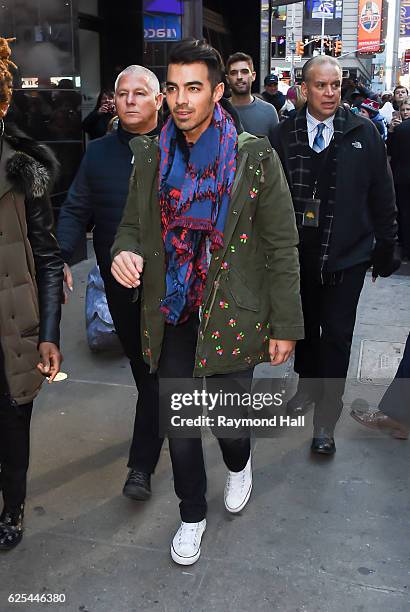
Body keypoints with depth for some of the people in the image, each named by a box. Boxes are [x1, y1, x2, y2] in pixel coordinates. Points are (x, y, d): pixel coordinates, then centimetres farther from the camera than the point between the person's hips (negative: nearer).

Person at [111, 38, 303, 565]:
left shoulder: (255, 157, -9)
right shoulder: (151, 156, 2)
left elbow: (281, 247, -7)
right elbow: (132, 225, 11)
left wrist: (285, 325, -7)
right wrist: (123, 252, -14)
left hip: (231, 316, -3)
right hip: (170, 314, 3)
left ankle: (239, 465, 47)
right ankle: (192, 514, 37)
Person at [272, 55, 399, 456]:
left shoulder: (363, 133, -4)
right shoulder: (285, 134, -1)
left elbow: (382, 197, 0)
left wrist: (386, 249, 2)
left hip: (347, 255, -2)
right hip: (299, 253, 2)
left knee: (336, 336, 1)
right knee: (305, 326, 18)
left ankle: (326, 419, 14)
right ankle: (307, 387, 41)